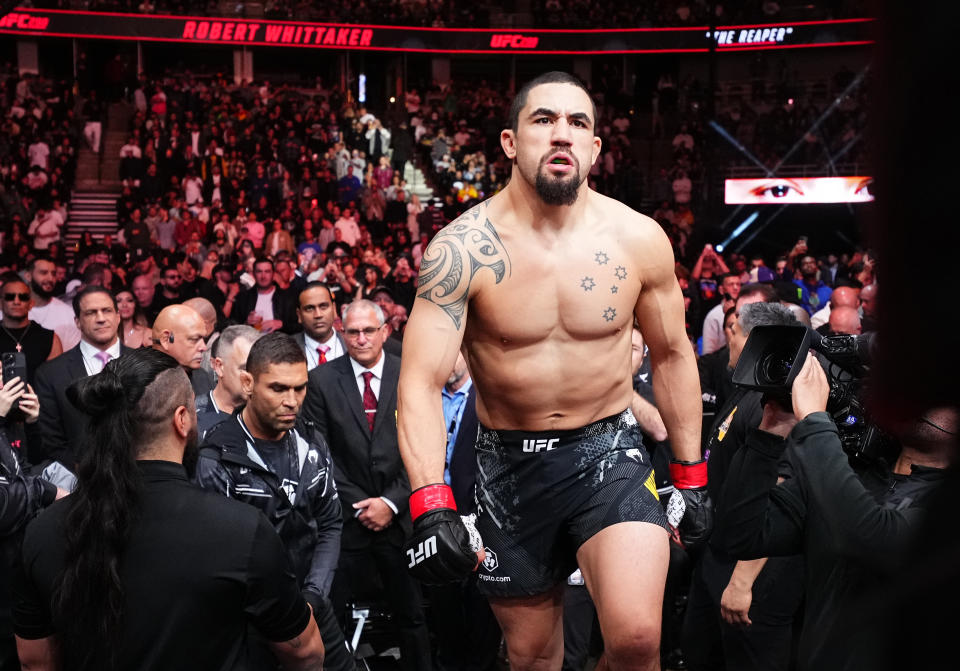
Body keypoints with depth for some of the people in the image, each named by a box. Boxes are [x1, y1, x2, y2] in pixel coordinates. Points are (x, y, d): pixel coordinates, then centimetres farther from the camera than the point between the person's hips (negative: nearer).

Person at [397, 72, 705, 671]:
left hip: (609, 451, 0)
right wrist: (431, 504, -32)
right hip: (510, 464, 0)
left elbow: (672, 354, 7)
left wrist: (691, 476, 9)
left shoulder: (639, 239, -7)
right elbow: (422, 381, -19)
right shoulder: (463, 249, -14)